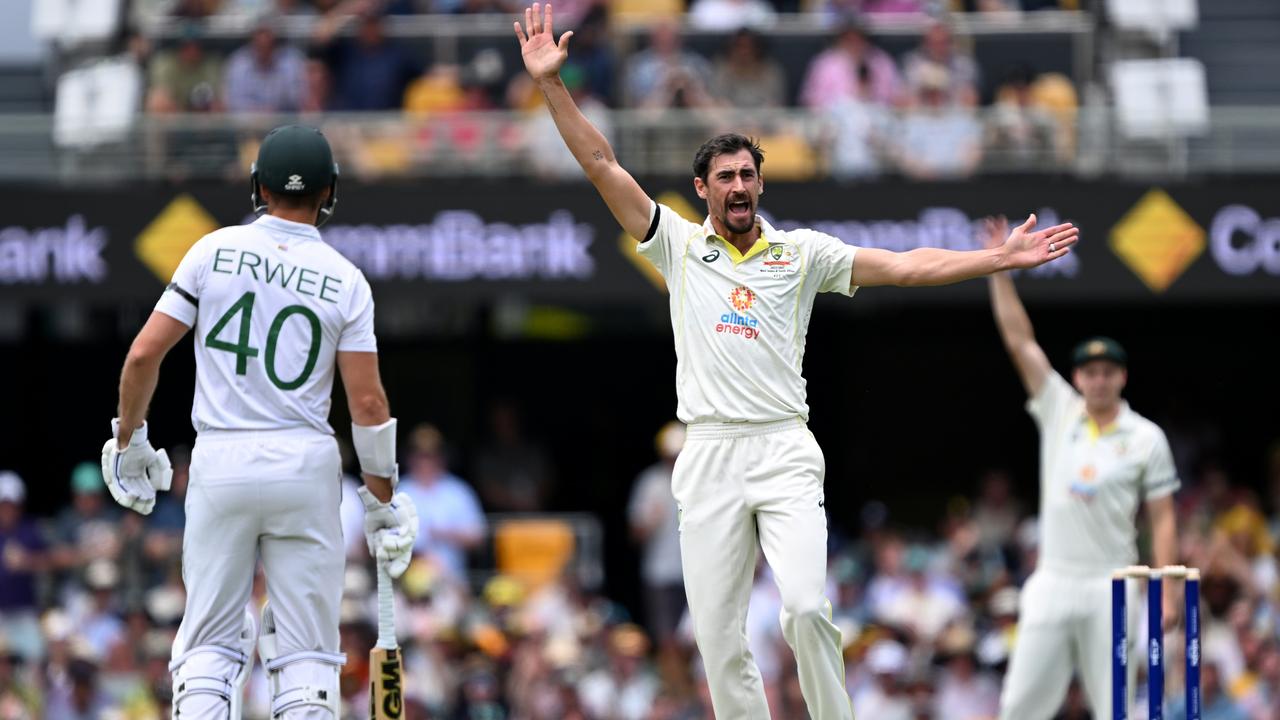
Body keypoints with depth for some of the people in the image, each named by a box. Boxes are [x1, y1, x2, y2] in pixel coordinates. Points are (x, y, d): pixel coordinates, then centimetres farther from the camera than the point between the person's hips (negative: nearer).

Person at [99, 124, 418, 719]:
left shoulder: (214, 251, 0)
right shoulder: (345, 281, -1)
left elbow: (143, 355, -3)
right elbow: (367, 402, -4)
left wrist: (129, 442, 11)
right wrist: (383, 501, 6)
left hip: (219, 463, 0)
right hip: (306, 464, 0)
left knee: (209, 644, 6)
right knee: (306, 655, 5)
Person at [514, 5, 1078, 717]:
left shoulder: (801, 252, 10)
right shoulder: (680, 244, 11)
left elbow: (904, 266, 5)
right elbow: (603, 166, 7)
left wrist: (1004, 257, -3)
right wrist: (551, 83, -1)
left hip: (785, 451, -1)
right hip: (709, 455, 1)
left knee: (806, 608, -19)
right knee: (718, 633, -3)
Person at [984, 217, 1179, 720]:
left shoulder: (1146, 438, 2)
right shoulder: (1059, 412, 9)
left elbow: (1163, 520, 1)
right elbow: (1019, 340, 6)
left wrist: (1168, 592, -7)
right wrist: (999, 268, -1)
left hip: (1111, 587, -2)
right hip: (1052, 582, 2)